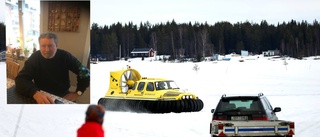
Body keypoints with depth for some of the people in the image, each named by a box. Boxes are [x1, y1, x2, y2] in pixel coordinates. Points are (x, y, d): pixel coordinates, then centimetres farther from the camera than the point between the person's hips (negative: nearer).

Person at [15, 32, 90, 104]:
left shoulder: (65, 56, -7)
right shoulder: (34, 58, -11)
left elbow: (84, 72, 1)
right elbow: (20, 79, -22)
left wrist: (77, 93, -10)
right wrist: (35, 93, -40)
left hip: (63, 95, 1)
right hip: (42, 95, -1)